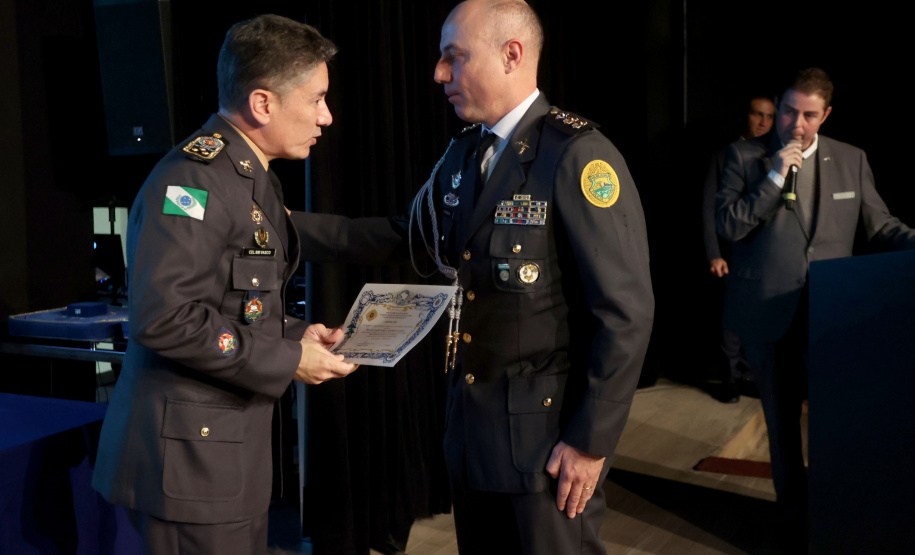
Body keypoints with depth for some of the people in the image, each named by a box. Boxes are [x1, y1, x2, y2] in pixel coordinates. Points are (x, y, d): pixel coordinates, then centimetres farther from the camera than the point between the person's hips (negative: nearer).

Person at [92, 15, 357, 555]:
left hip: (236, 444, 10)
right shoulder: (193, 180, -18)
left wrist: (294, 333, 5)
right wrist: (286, 362, -18)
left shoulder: (252, 178, 14)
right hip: (189, 455, -9)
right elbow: (164, 318, -25)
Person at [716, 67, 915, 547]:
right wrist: (775, 177, -16)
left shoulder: (851, 160, 6)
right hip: (768, 313, -1)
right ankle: (796, 520, 27)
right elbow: (728, 225, -8)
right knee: (782, 422, 11)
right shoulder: (745, 156, 1)